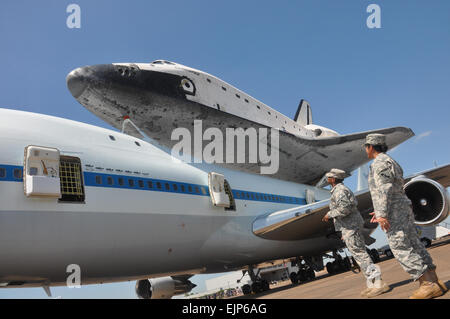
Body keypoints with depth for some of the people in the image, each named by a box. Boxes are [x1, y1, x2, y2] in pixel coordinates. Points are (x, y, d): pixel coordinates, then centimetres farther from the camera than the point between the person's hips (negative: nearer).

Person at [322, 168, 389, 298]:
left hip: (350, 227, -10)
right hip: (351, 227, 10)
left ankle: (379, 283, -12)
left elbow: (344, 208, -25)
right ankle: (371, 285, 11)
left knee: (360, 255, -11)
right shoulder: (341, 189, 21)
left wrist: (329, 214, -12)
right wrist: (344, 232, 24)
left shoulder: (339, 190, -11)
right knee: (360, 254, 9)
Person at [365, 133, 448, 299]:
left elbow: (385, 190, -21)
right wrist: (380, 211, 27)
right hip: (404, 210, 10)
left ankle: (429, 285, -10)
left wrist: (382, 215, -23)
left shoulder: (379, 163, -10)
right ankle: (434, 281, 9)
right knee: (414, 246, 9)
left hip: (394, 213, -10)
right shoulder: (390, 161, 22)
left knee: (401, 249, -9)